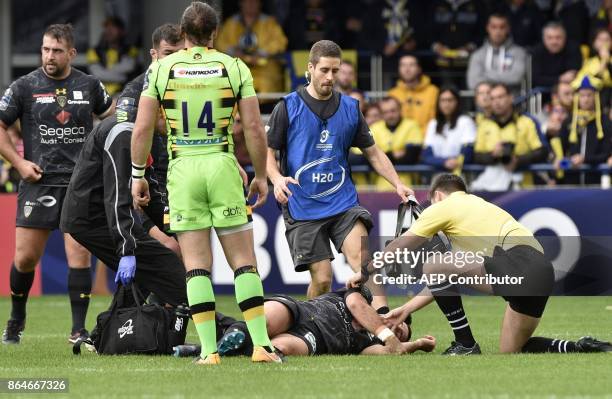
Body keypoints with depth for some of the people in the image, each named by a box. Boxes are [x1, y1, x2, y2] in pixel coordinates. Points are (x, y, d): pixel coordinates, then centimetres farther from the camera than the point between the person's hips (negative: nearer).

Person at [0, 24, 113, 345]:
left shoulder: (89, 85, 7)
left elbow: (112, 118, 22)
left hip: (80, 183, 1)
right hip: (39, 182, -1)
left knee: (79, 254, -7)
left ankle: (79, 330, -3)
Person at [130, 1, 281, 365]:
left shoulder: (161, 69, 3)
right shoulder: (235, 68, 1)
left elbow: (142, 129, 0)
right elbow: (254, 129, -1)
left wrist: (137, 175, 9)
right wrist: (261, 176, 9)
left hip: (182, 168, 1)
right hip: (223, 166, 0)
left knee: (197, 264, 2)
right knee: (244, 262, 4)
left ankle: (209, 349, -5)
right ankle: (262, 345, -3)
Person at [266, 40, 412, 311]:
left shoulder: (350, 108, 11)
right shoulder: (288, 107, 2)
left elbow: (373, 153, 18)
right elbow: (268, 151, 3)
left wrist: (398, 185, 5)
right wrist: (277, 179, -18)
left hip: (343, 202, 2)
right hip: (302, 207, -2)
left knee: (361, 254, -22)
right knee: (322, 278, -8)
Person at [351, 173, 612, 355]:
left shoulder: (444, 206, 11)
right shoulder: (473, 205, 36)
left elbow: (399, 248, 17)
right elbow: (446, 282, 35)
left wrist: (365, 271, 31)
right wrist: (406, 309, 36)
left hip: (517, 263, -9)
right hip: (541, 272, 9)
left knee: (433, 267, -2)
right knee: (510, 351, 19)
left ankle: (465, 345, 3)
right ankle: (583, 349, 6)